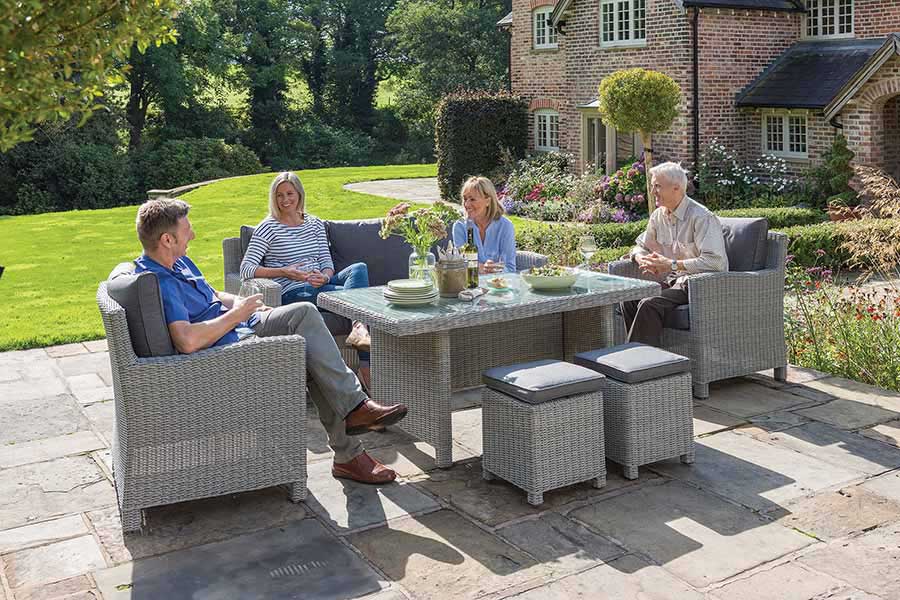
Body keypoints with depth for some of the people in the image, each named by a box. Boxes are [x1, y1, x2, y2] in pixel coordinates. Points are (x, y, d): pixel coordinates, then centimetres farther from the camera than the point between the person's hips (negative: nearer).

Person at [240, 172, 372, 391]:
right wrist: (285, 272, -20)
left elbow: (327, 261, 14)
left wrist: (325, 277, -12)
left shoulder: (315, 224, 18)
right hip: (292, 293, -5)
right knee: (358, 293, -25)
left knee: (359, 268, -24)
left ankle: (359, 330, -41)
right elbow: (246, 269, -8)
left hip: (319, 286, 5)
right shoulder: (268, 228, 1)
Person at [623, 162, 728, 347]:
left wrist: (671, 264, -23)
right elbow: (641, 246, 23)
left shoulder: (701, 217, -16)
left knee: (649, 305, -29)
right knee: (629, 299, -17)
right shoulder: (659, 215, 9)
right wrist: (642, 259, -3)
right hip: (672, 279, 8)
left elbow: (715, 262, -25)